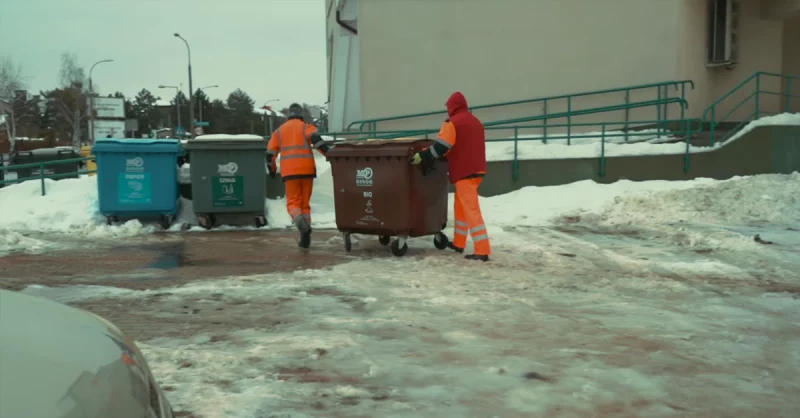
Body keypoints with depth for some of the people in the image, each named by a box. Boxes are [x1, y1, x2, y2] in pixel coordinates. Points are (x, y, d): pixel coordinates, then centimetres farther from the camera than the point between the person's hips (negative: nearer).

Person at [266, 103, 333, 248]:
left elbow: (270, 153, 15)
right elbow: (316, 139, -15)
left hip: (289, 172, 1)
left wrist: (272, 168, 31)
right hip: (306, 170, -1)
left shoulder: (279, 131, 17)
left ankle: (300, 221, -29)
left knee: (293, 203, 5)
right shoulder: (306, 127, 7)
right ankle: (304, 237, 3)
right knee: (305, 203, 11)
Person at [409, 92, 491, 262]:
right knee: (461, 206, 20)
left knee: (471, 210, -10)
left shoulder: (453, 123, -9)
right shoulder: (476, 122, 17)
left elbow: (441, 146, -17)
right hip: (476, 170, 9)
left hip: (464, 172, -9)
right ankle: (458, 243, 28)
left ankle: (482, 250, -13)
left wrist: (421, 156, -11)